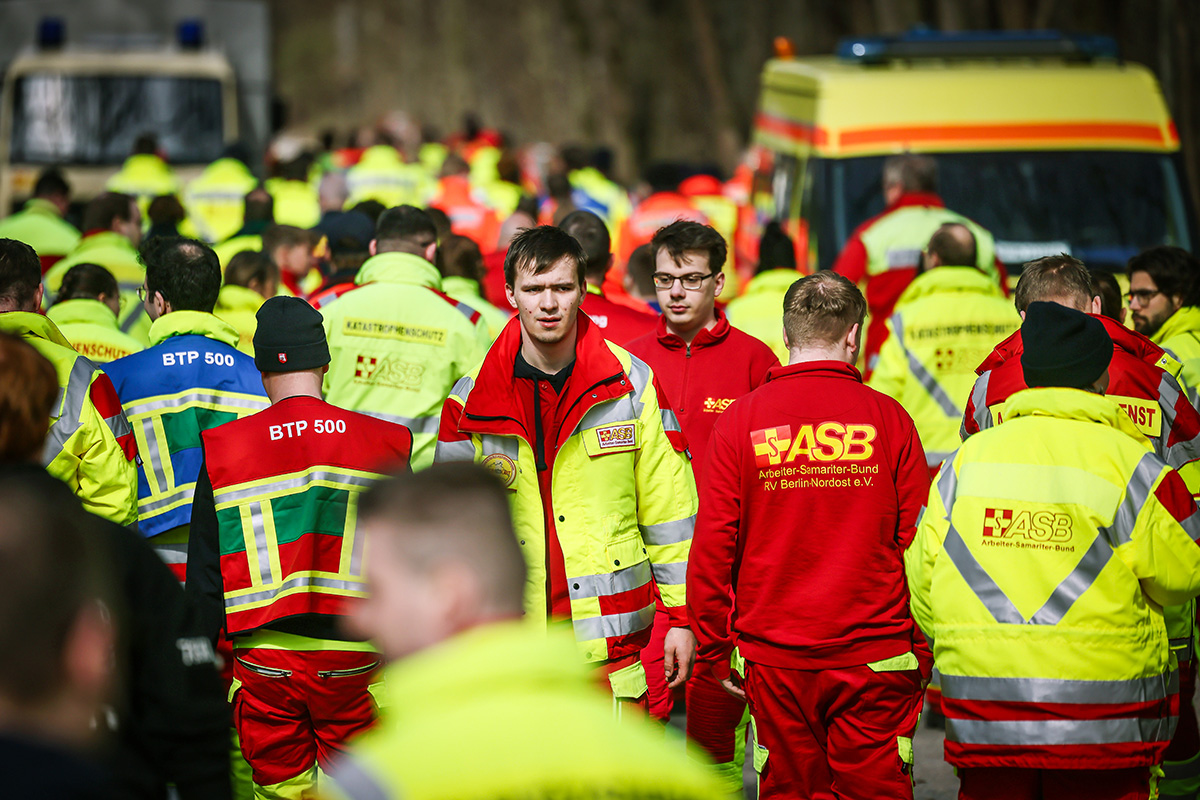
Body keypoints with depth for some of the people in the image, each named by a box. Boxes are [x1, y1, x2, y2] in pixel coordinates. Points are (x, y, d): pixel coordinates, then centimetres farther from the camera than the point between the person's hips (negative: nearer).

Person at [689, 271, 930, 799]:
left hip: (774, 657, 1)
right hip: (875, 656, -1)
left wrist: (717, 653, 6)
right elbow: (919, 546, -3)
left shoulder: (739, 421, -3)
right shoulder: (888, 419, -4)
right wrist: (922, 654, 7)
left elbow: (712, 547, -4)